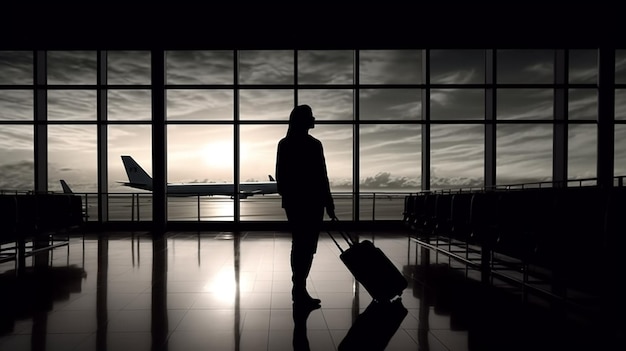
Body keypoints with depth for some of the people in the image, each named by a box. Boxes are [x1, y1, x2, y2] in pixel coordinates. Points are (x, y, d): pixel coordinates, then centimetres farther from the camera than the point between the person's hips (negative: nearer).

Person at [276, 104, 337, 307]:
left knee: (298, 244, 15)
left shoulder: (284, 144, 7)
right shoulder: (313, 145, -12)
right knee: (307, 246, 0)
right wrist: (329, 203, -6)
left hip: (292, 200, 7)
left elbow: (280, 176, 10)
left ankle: (298, 288, 22)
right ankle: (299, 289, 3)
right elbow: (321, 177, -12)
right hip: (311, 201, -7)